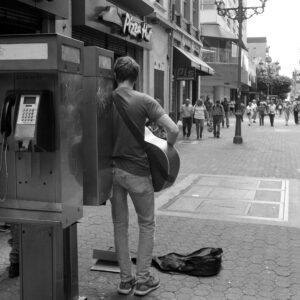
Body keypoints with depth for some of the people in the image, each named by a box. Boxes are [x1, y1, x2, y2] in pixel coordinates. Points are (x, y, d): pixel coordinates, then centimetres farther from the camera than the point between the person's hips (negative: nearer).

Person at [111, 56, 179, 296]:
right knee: (147, 225, 13)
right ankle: (143, 279, 17)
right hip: (137, 171, -3)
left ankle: (125, 280, 23)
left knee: (120, 225, 15)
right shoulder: (144, 101, -11)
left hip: (112, 170, 4)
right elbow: (173, 130, -18)